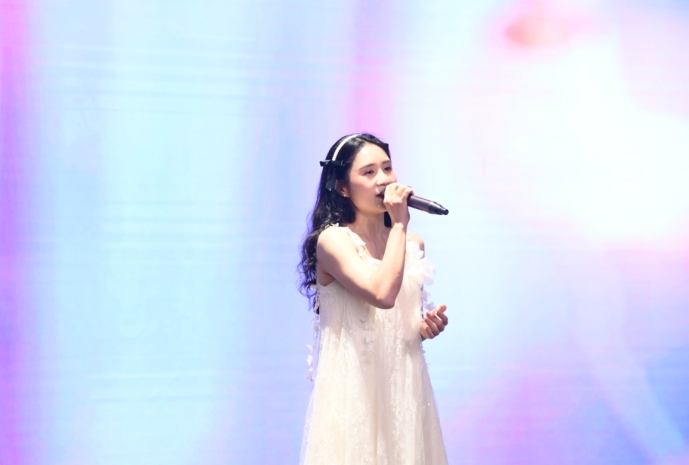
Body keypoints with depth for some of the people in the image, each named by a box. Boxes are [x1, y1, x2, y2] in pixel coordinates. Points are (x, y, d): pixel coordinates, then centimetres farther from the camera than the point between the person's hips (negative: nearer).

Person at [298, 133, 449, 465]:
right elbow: (383, 294, -27)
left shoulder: (412, 243, 8)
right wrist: (399, 224, -17)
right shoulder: (333, 240, -11)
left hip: (404, 386, 6)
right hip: (353, 387, -6)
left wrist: (428, 326, 0)